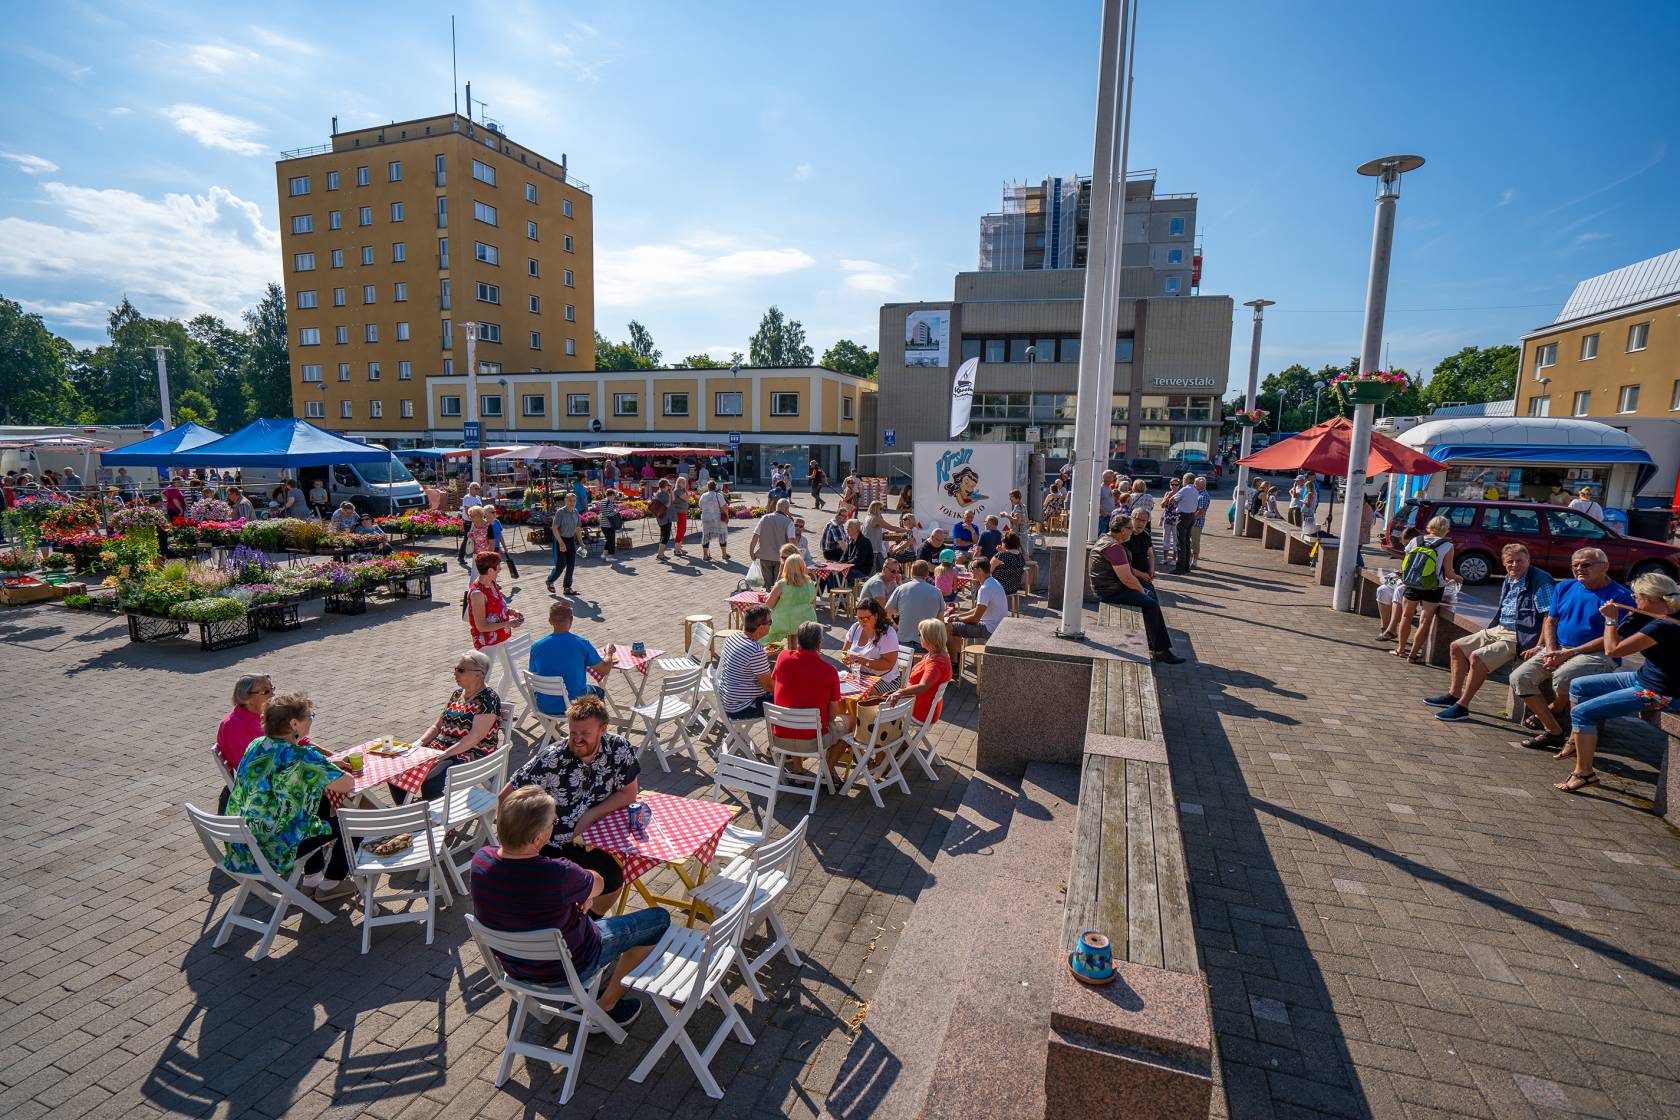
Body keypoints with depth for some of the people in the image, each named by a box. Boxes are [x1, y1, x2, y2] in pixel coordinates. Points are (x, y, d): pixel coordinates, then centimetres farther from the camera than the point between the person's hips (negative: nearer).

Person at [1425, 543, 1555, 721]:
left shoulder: (1540, 581, -14)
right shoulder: (1509, 580, 12)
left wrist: (1539, 646, -25)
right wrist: (1489, 630, 12)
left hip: (1519, 637, -9)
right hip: (1499, 629, 9)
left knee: (1477, 657, -25)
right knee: (1457, 646, 9)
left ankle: (1462, 706, -15)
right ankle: (1454, 694, 14)